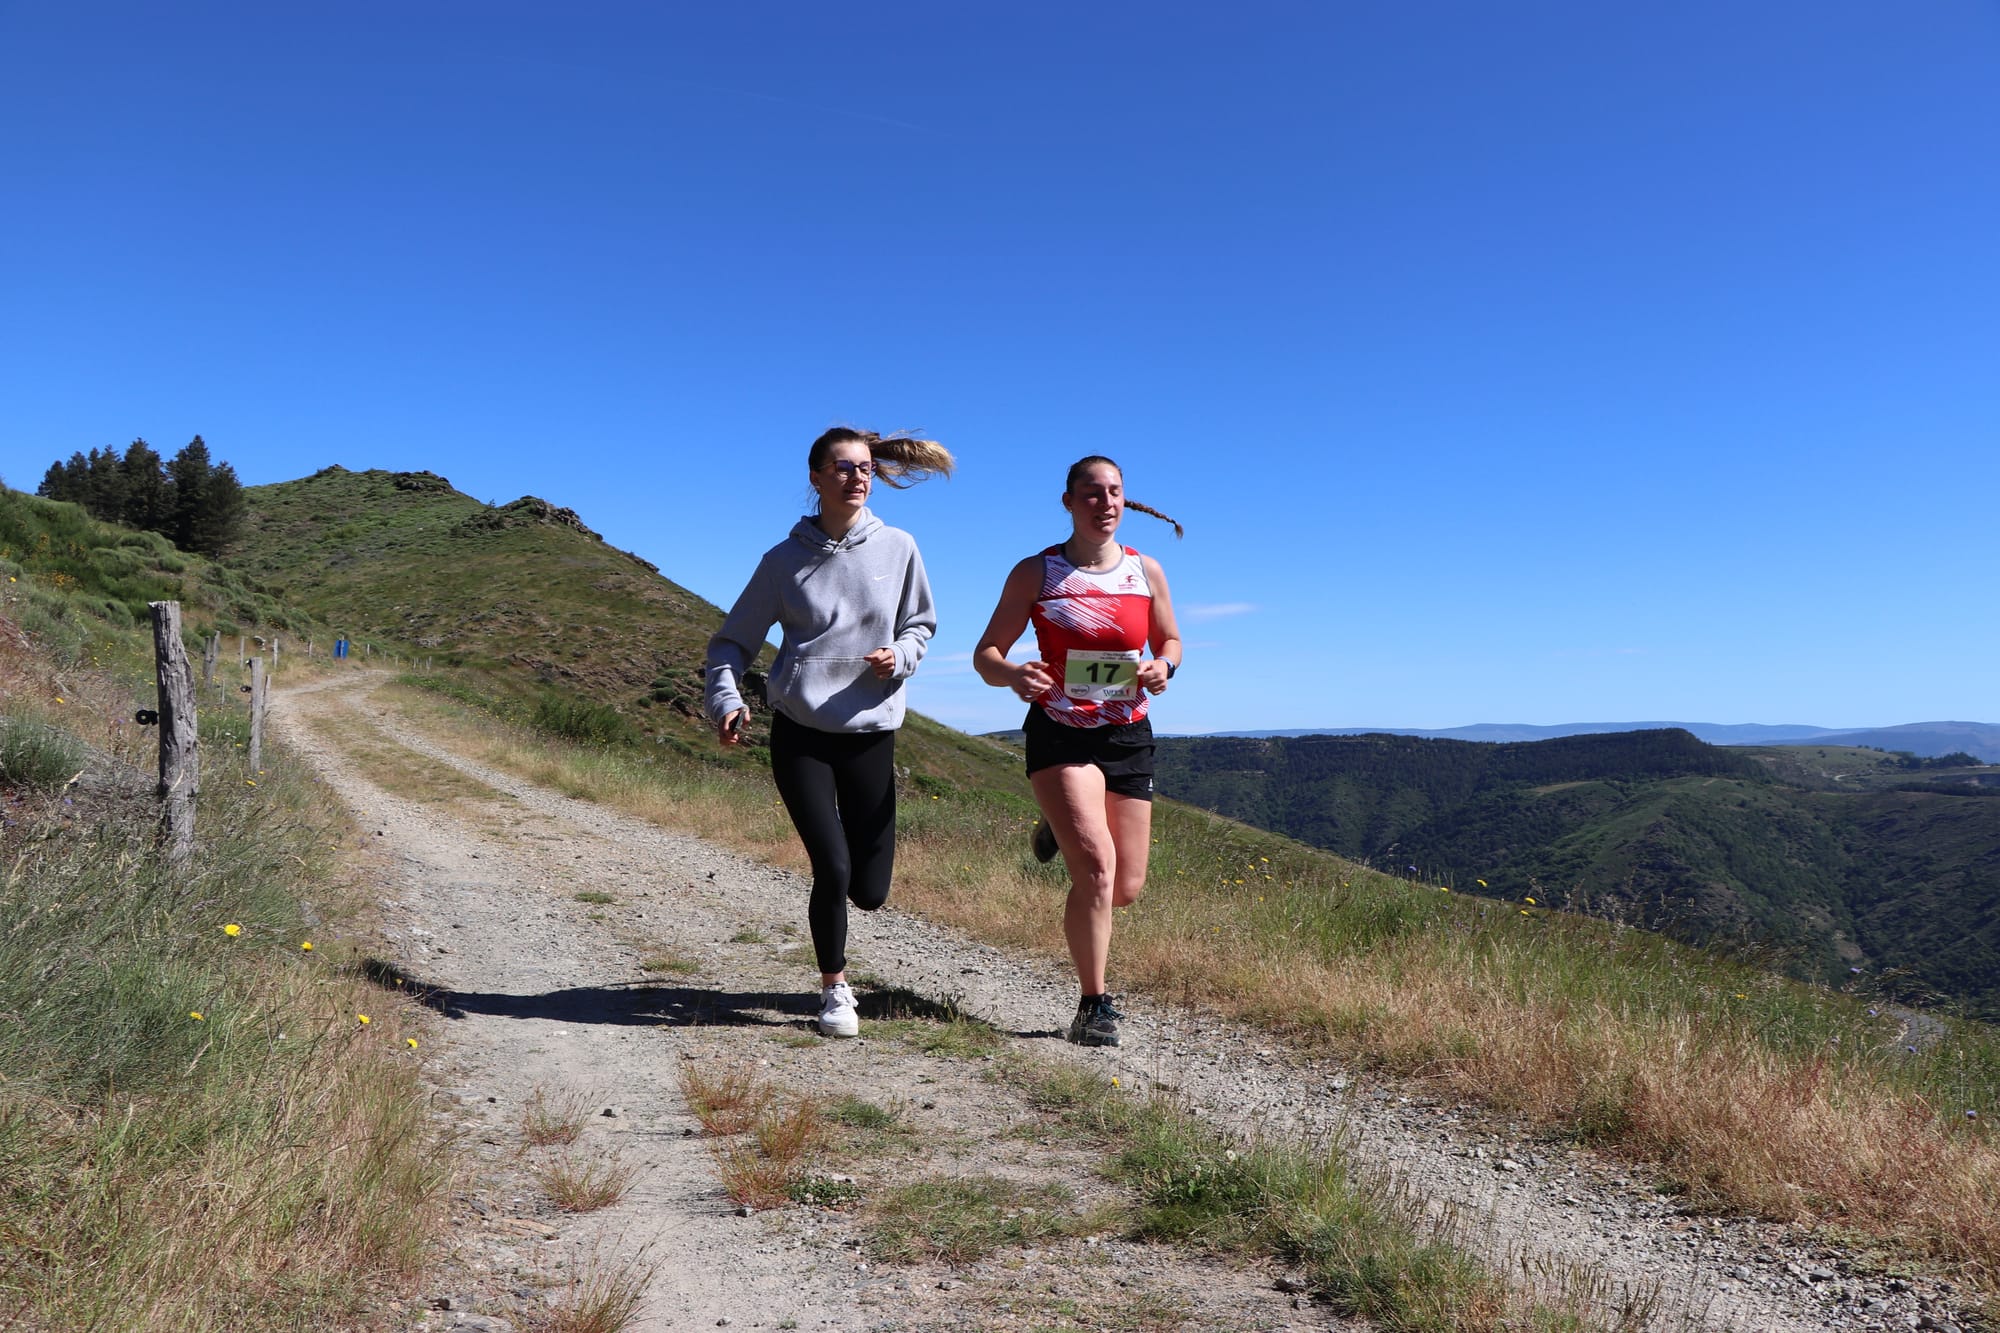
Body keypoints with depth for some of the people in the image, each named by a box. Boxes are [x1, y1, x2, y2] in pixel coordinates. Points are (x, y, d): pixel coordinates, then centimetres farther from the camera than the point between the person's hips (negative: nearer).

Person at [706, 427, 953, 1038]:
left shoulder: (898, 548, 2)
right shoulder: (786, 559, 0)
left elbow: (921, 623, 15)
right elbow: (732, 641, 6)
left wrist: (900, 655, -7)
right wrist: (726, 698, -13)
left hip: (871, 732, 2)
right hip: (799, 731, -1)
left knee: (870, 890, 3)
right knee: (832, 871, -10)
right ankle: (835, 989, 15)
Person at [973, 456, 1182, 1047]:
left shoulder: (1146, 571, 3)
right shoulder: (1036, 572, -5)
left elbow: (1169, 640, 16)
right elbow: (986, 653, -4)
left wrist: (1163, 666, -9)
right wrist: (1012, 675, -28)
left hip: (1128, 735, 4)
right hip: (1060, 735, -3)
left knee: (1126, 889, 8)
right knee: (1097, 866, -21)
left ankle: (1063, 828, 41)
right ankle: (1093, 1007, -5)